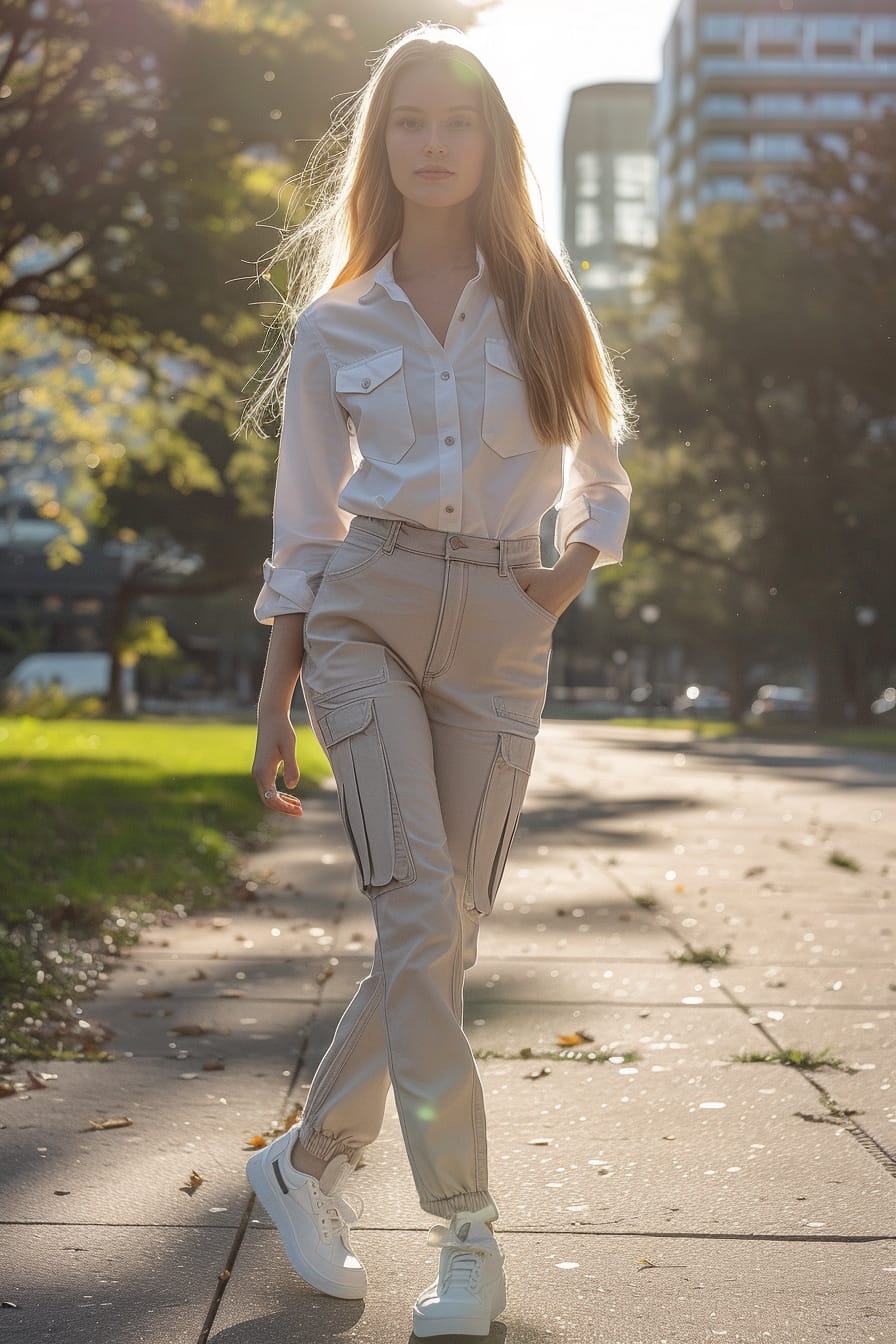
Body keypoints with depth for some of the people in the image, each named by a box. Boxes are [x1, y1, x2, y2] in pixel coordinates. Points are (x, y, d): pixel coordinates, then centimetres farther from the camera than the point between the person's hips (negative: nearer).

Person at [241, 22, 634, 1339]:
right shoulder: (333, 326, 7)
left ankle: (308, 1160, 20)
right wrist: (274, 701, 6)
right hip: (367, 611, -1)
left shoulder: (541, 304, 9)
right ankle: (469, 1231, -9)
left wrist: (572, 576, 2)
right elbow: (304, 528, 9)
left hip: (501, 637, 2)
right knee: (422, 910, -16)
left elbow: (603, 477, 20)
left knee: (444, 933, 0)